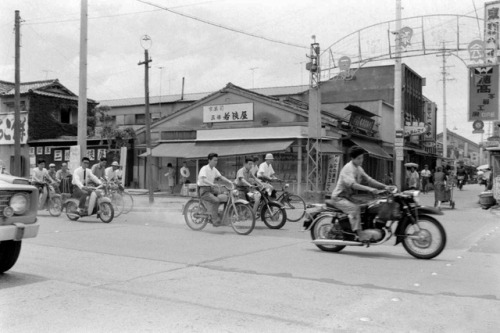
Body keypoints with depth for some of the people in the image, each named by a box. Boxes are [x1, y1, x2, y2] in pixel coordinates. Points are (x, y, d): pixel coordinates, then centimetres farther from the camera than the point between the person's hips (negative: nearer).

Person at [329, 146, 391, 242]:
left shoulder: (359, 169, 13)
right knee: (354, 208, -32)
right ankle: (360, 234, -36)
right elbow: (352, 184, -33)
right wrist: (368, 189, -42)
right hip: (339, 197, -10)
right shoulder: (348, 168, -18)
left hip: (349, 197, 10)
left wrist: (384, 186, 0)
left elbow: (368, 179, 12)